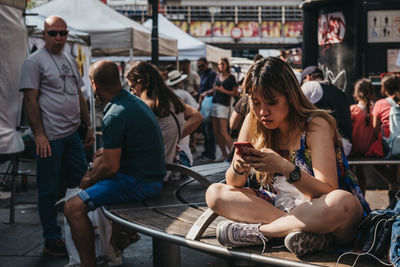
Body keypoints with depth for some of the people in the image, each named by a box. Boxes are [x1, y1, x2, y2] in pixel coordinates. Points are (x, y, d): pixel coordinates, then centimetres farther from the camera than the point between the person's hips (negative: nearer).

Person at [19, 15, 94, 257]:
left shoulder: (71, 61, 16)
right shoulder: (35, 61, -6)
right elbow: (30, 99, -11)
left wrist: (88, 126, 17)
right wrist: (39, 134, -17)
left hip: (73, 134, 7)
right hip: (50, 137, -7)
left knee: (82, 184, 12)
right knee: (49, 191, 2)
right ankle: (52, 240, 11)